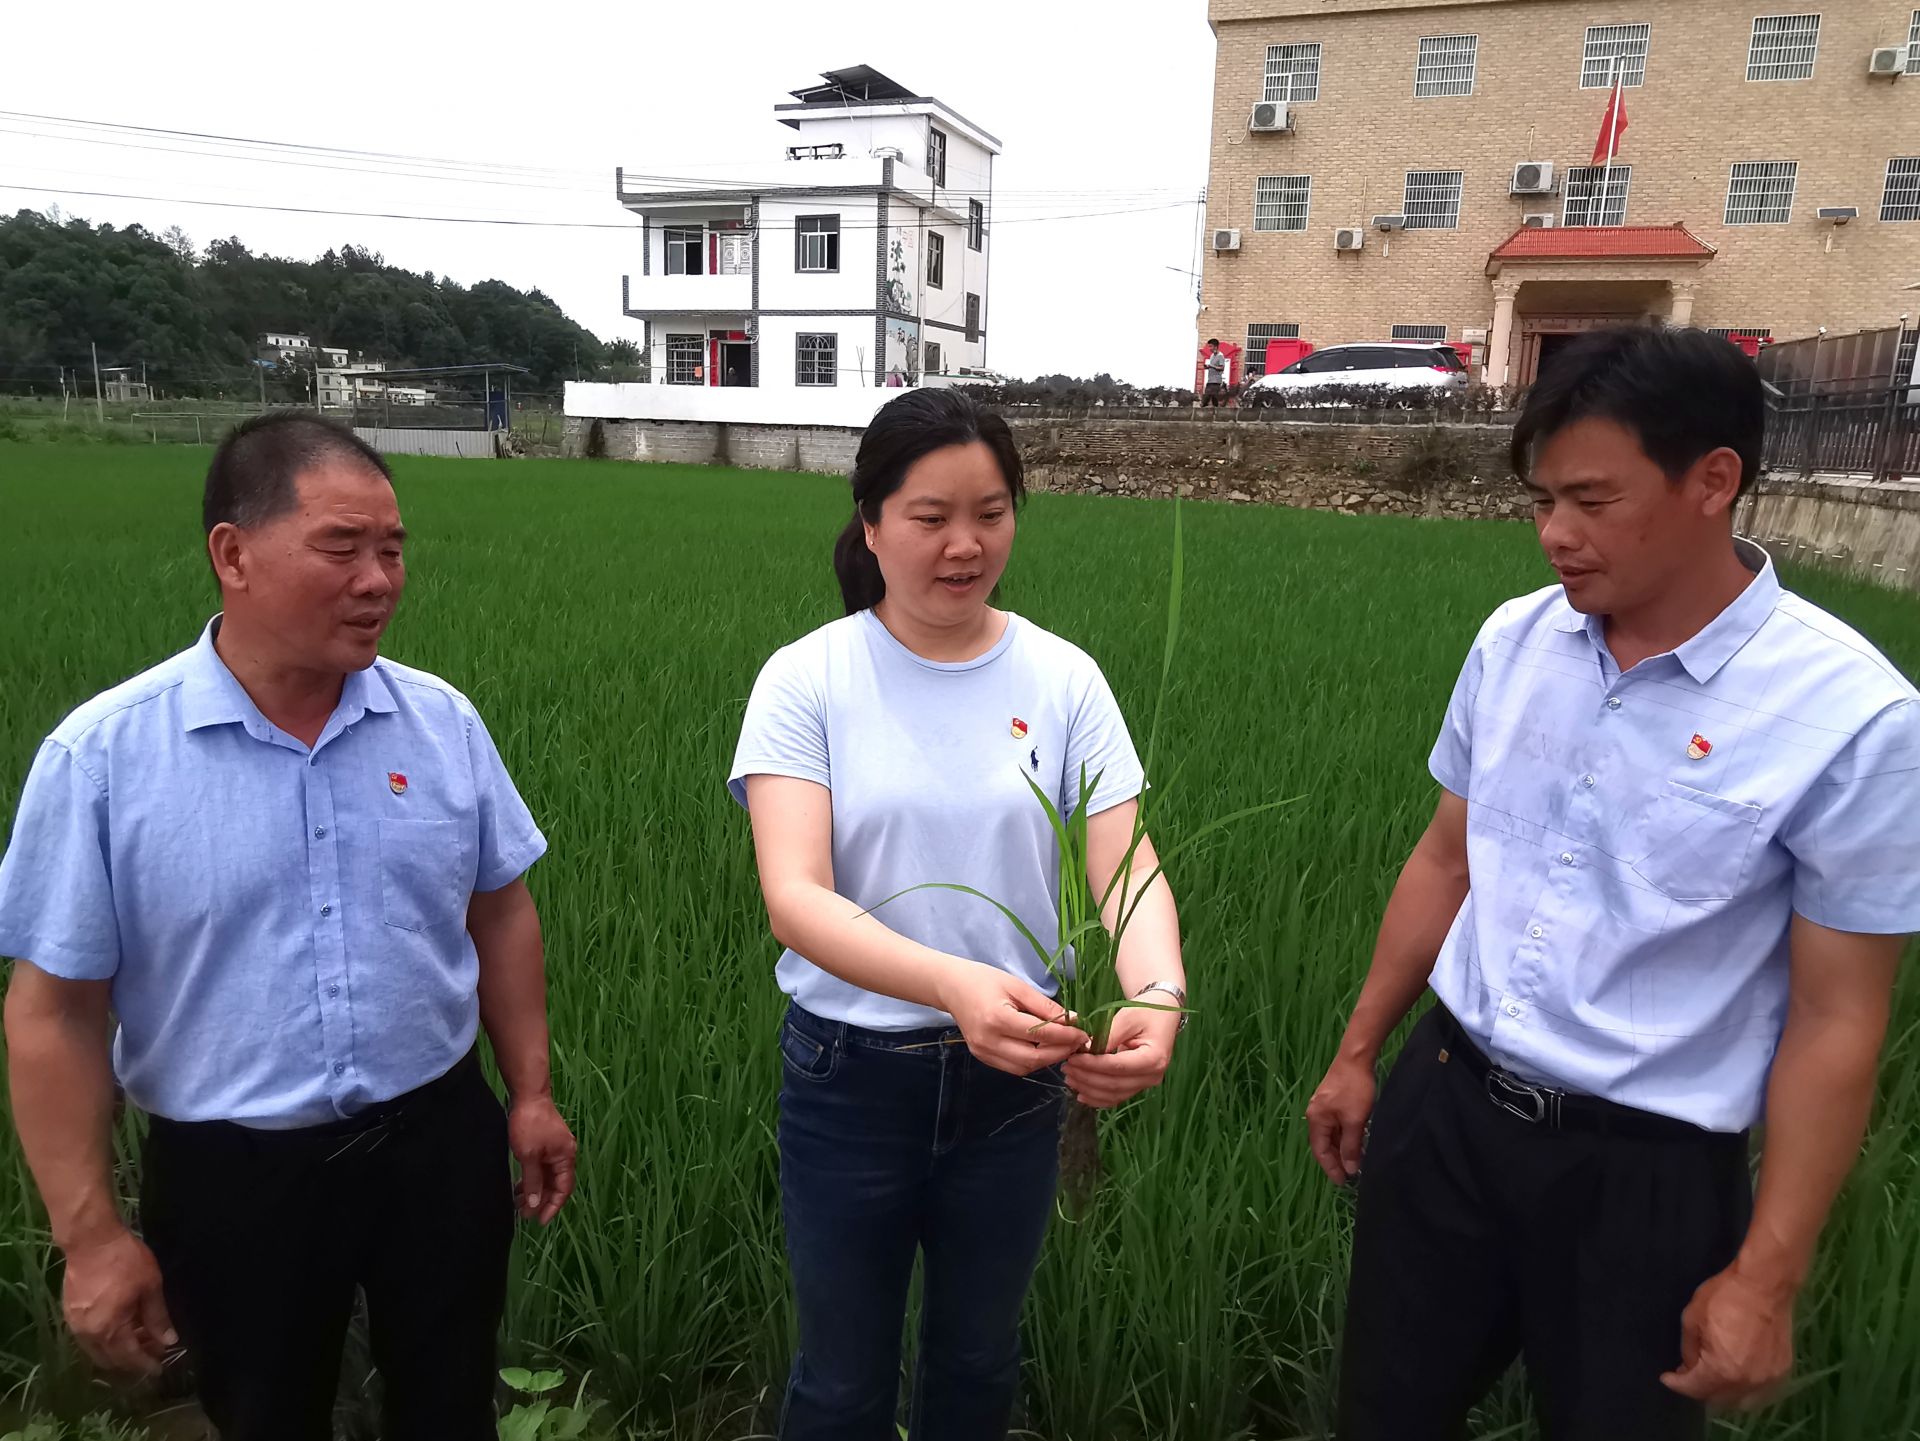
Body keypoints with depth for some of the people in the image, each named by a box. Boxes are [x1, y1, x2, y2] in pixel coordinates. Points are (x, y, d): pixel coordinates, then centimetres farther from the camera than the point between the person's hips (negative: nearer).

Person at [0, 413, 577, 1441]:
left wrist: (531, 1094, 4)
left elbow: (499, 914, 3)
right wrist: (90, 1234, -7)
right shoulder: (102, 754, -14)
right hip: (231, 1175, -1)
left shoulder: (443, 721, -6)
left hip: (438, 1143, 2)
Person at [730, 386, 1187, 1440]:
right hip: (850, 1078, -1)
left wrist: (1159, 993, -34)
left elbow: (1126, 868, -12)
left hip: (1014, 1080, 2)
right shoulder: (807, 679, -12)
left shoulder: (1063, 679, -6)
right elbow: (793, 899, -22)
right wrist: (954, 984, -40)